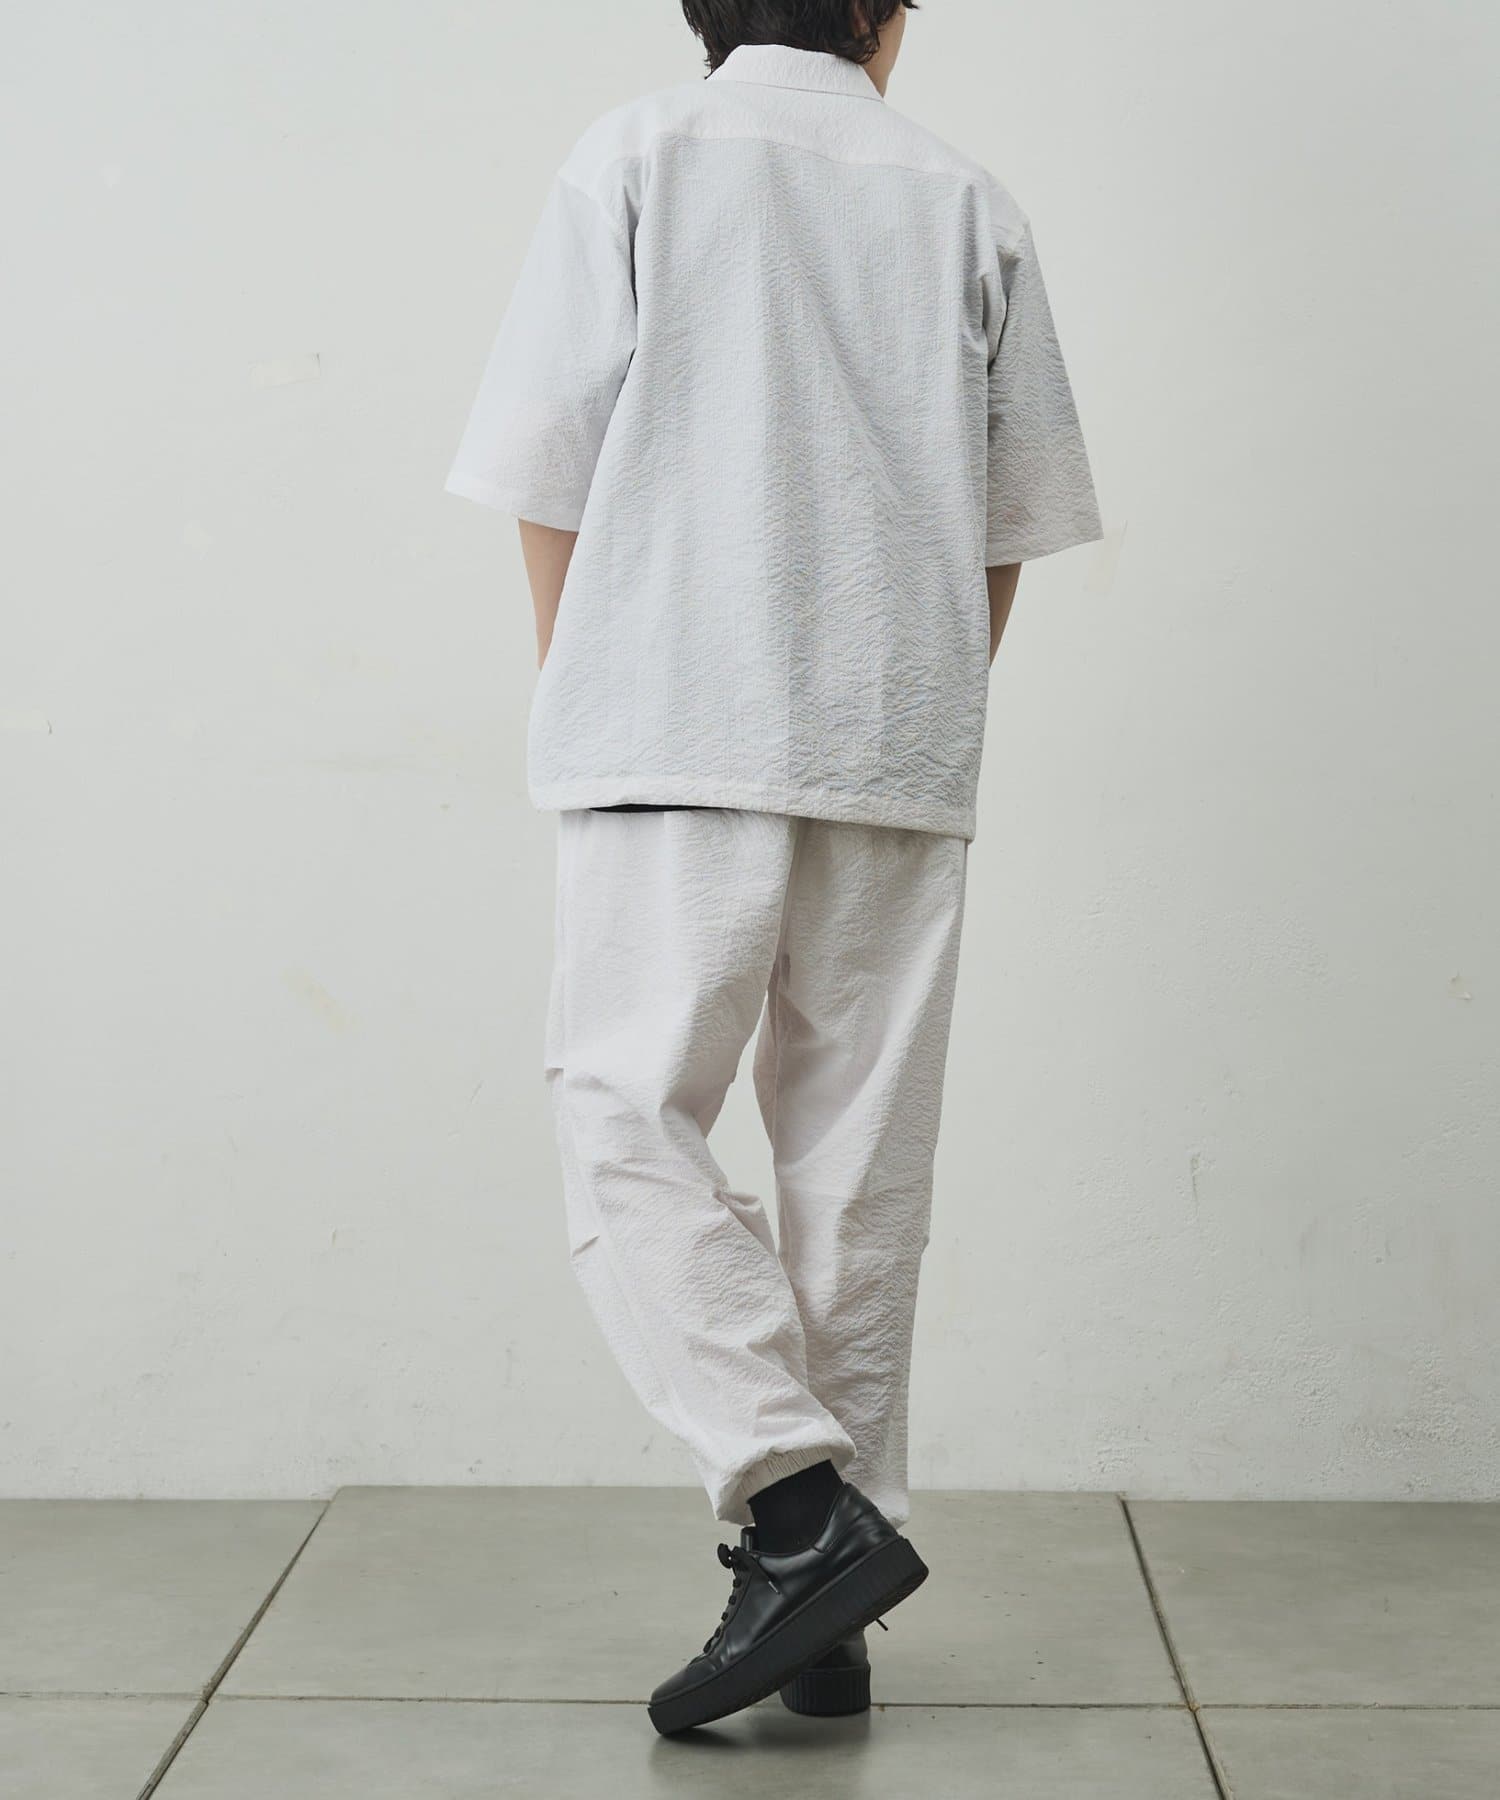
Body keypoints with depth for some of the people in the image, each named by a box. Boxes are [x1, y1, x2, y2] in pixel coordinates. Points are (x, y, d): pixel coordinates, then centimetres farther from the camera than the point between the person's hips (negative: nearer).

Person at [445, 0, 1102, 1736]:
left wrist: (587, 702, 10)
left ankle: (801, 1501, -16)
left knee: (626, 1119, 0)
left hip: (678, 736, -3)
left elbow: (551, 470, 1)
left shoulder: (634, 157, 5)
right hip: (903, 756, 4)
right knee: (860, 1155, 6)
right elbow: (1012, 521, 13)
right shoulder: (967, 199, 12)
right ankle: (831, 1614, 12)